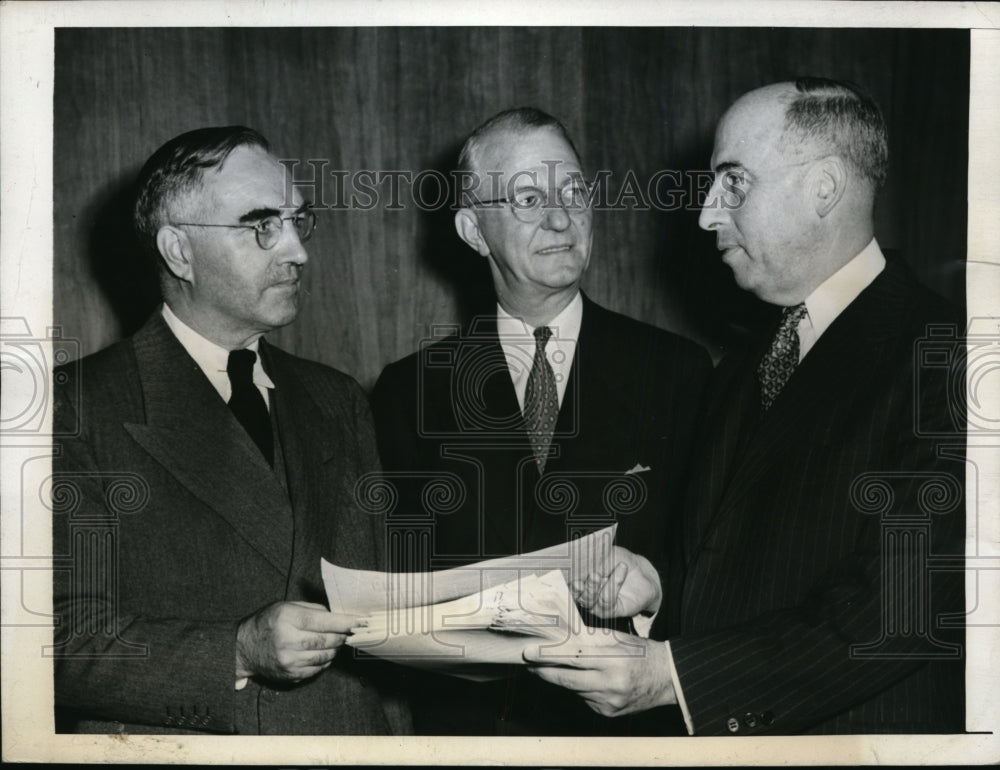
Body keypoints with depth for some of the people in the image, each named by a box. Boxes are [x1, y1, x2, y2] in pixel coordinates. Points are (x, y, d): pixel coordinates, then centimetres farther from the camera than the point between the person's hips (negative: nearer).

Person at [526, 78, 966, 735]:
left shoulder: (940, 357, -16)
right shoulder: (740, 374, 11)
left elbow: (907, 601, -24)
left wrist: (672, 673, -25)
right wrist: (655, 590, -6)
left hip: (859, 731, -7)